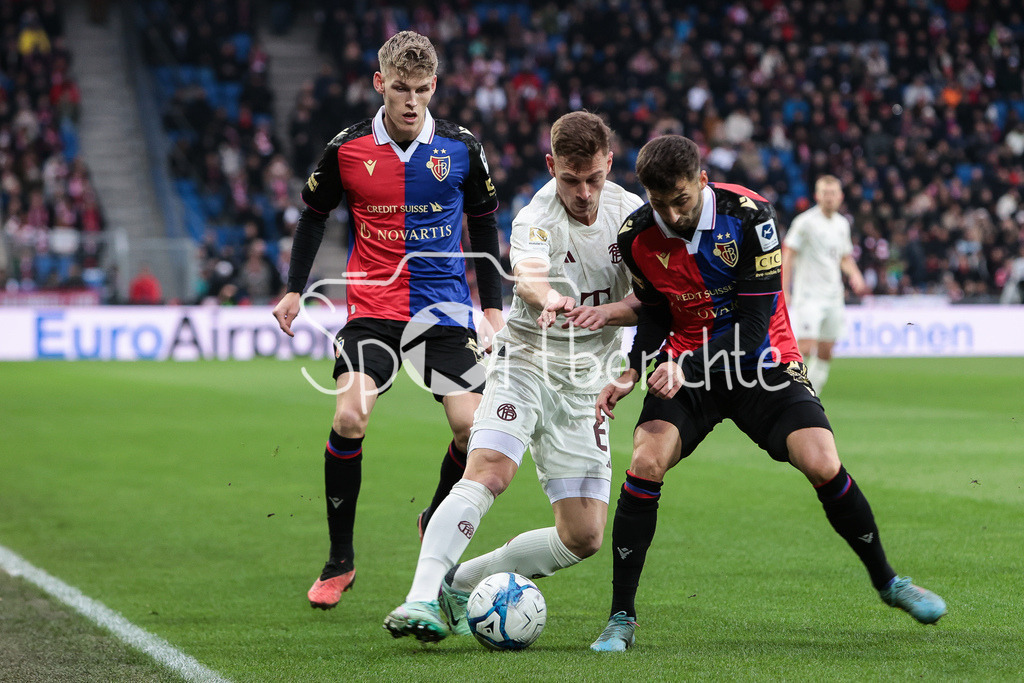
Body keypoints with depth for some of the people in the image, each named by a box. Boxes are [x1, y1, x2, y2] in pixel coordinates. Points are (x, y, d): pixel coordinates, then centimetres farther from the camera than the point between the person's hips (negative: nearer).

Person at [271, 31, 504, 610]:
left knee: (473, 426, -11)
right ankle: (340, 562, -4)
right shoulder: (348, 149, -3)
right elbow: (314, 214, 13)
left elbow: (484, 225, 12)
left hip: (444, 306, 1)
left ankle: (436, 527, 20)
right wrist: (295, 289, 6)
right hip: (372, 306, -1)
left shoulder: (461, 148, -1)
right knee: (350, 417, -19)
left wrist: (493, 305, 10)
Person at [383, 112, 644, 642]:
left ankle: (461, 585, 14)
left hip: (585, 387, 5)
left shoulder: (629, 211, 0)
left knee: (583, 539, -1)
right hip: (525, 365, -5)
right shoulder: (536, 218, -16)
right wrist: (546, 299, -62)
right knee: (488, 472, -32)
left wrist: (606, 312, -24)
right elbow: (527, 274, -38)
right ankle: (421, 598, -35)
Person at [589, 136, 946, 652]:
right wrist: (631, 374, -8)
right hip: (685, 367, 2)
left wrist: (686, 368, -32)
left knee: (822, 464, -18)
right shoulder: (637, 237, -10)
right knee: (646, 462, -22)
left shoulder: (749, 217, -21)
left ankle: (886, 581, 9)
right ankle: (621, 618, -11)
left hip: (760, 362, -2)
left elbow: (754, 323, -22)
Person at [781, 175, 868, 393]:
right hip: (809, 295, -6)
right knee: (805, 347, -16)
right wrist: (784, 291, -14)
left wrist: (855, 276, 4)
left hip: (833, 297, 6)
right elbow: (788, 255, -8)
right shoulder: (805, 222, -8)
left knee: (825, 354, 6)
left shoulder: (842, 224, 12)